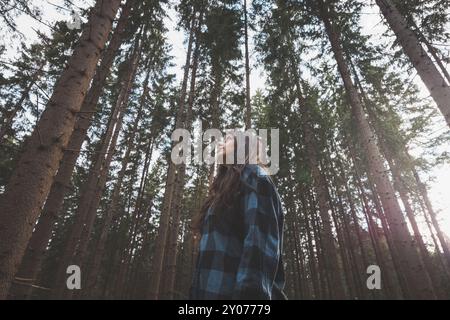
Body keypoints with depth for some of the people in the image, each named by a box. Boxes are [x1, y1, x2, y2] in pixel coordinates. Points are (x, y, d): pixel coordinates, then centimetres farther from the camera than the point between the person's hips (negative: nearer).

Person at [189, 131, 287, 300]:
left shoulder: (253, 176, -1)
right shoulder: (227, 189, 23)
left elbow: (261, 241, -17)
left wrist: (249, 293, -28)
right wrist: (197, 293, 15)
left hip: (232, 291, -8)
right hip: (213, 290, 8)